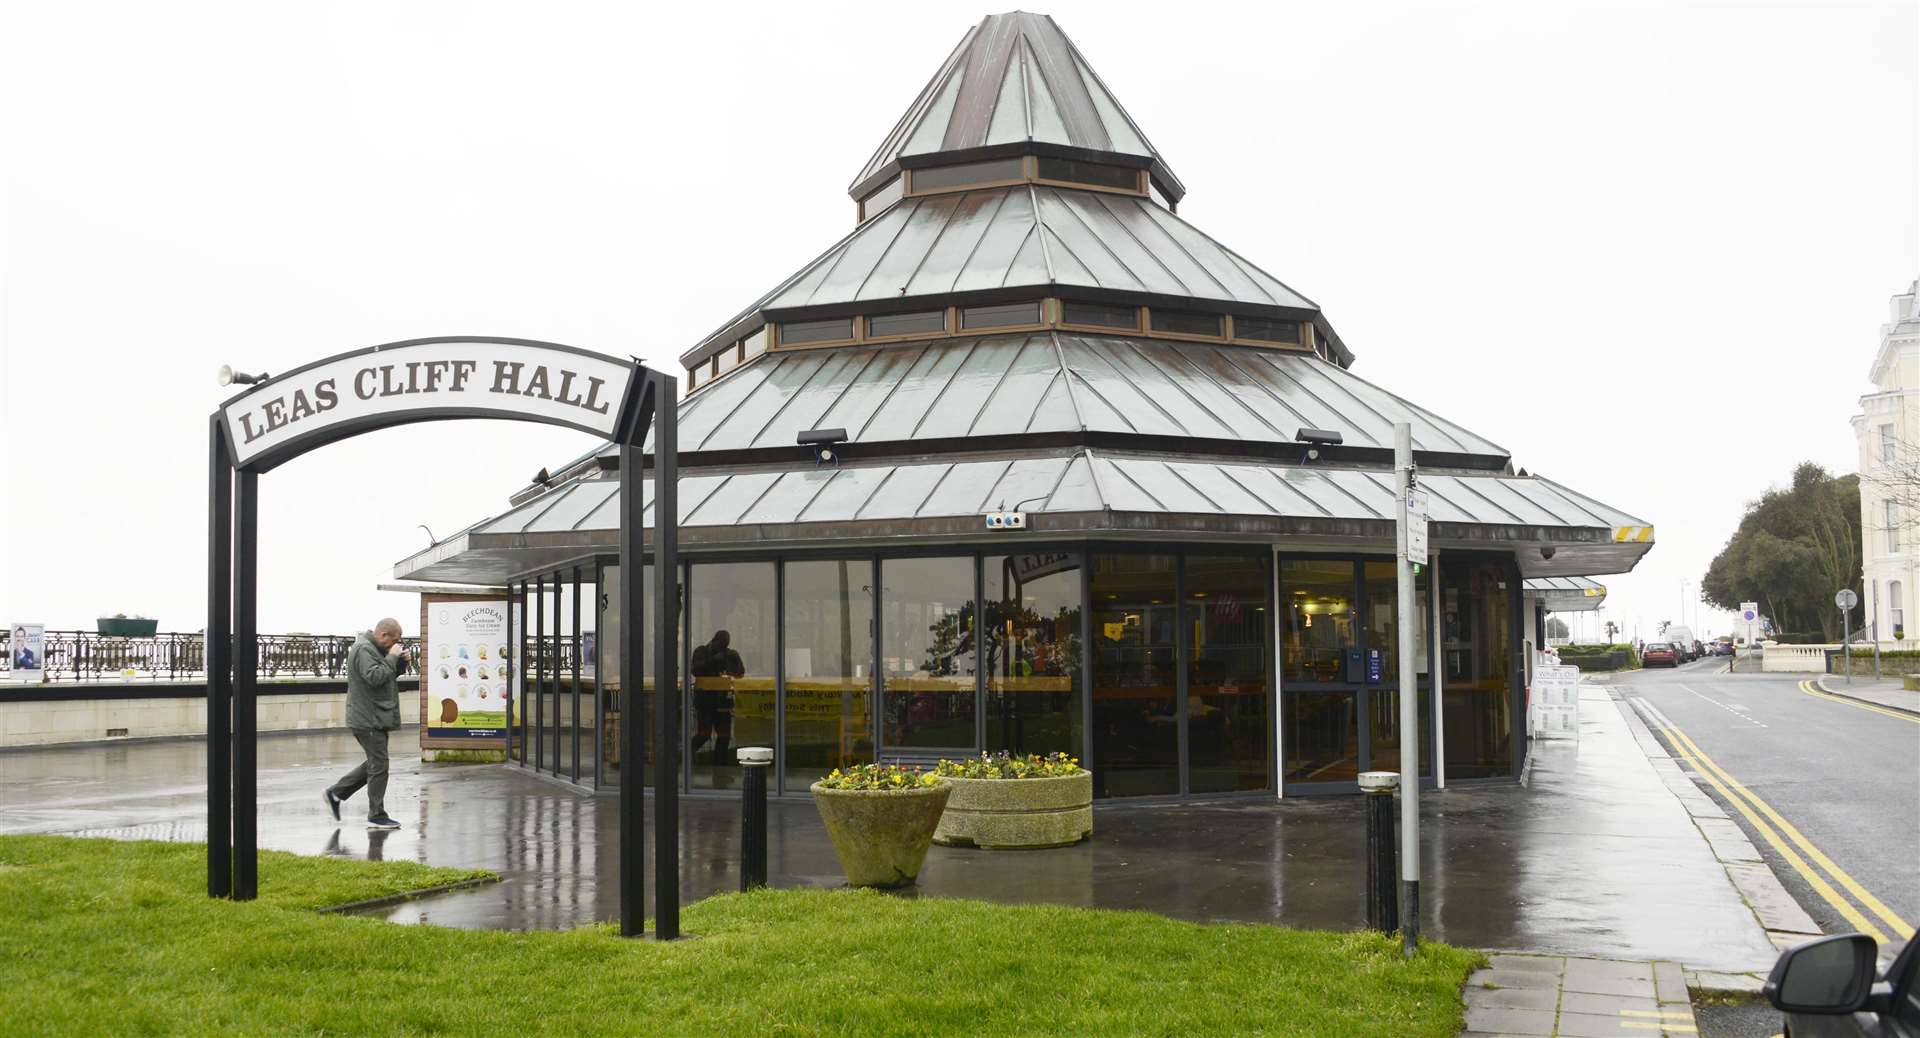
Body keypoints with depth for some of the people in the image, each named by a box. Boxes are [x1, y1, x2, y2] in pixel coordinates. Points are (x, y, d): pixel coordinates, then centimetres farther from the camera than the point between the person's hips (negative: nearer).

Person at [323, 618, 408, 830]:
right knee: (379, 766, -5)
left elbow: (391, 675, 24)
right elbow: (374, 677, -28)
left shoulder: (374, 648, 17)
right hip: (368, 719, -10)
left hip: (375, 718, 10)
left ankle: (336, 793, 24)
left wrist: (401, 661, 6)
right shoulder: (364, 649, -15)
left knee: (374, 763, 17)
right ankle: (377, 816, 1)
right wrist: (391, 658, -19)